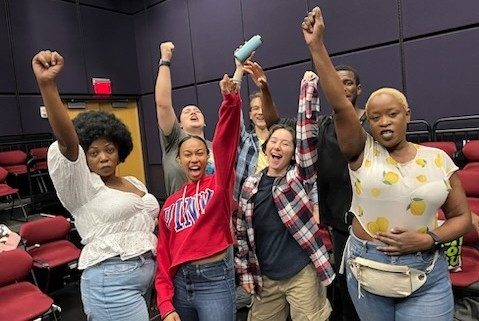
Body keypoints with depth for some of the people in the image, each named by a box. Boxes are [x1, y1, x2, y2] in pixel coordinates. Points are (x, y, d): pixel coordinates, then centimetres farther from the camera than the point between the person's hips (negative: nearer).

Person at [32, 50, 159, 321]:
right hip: (111, 283, -6)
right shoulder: (81, 186, -6)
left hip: (149, 273, 6)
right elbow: (67, 141, -23)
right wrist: (47, 85, -37)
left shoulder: (136, 184, 13)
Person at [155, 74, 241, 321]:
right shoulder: (170, 203, 8)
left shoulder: (219, 184, -2)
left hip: (215, 279, -4)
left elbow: (225, 142, -19)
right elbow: (164, 255, 7)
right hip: (180, 282, 4)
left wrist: (231, 101, -34)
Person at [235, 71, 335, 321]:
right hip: (265, 278, 3)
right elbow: (242, 232, 6)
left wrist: (309, 86, -19)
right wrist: (245, 272, 6)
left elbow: (308, 132, -17)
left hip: (301, 274, -3)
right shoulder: (250, 185, 0)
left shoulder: (300, 176, -7)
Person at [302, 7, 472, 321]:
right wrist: (317, 46, -26)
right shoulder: (363, 152, -6)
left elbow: (462, 217, 5)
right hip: (366, 270, 0)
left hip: (426, 278, 0)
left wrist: (427, 239, -14)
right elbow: (340, 105, -20)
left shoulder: (438, 159, -1)